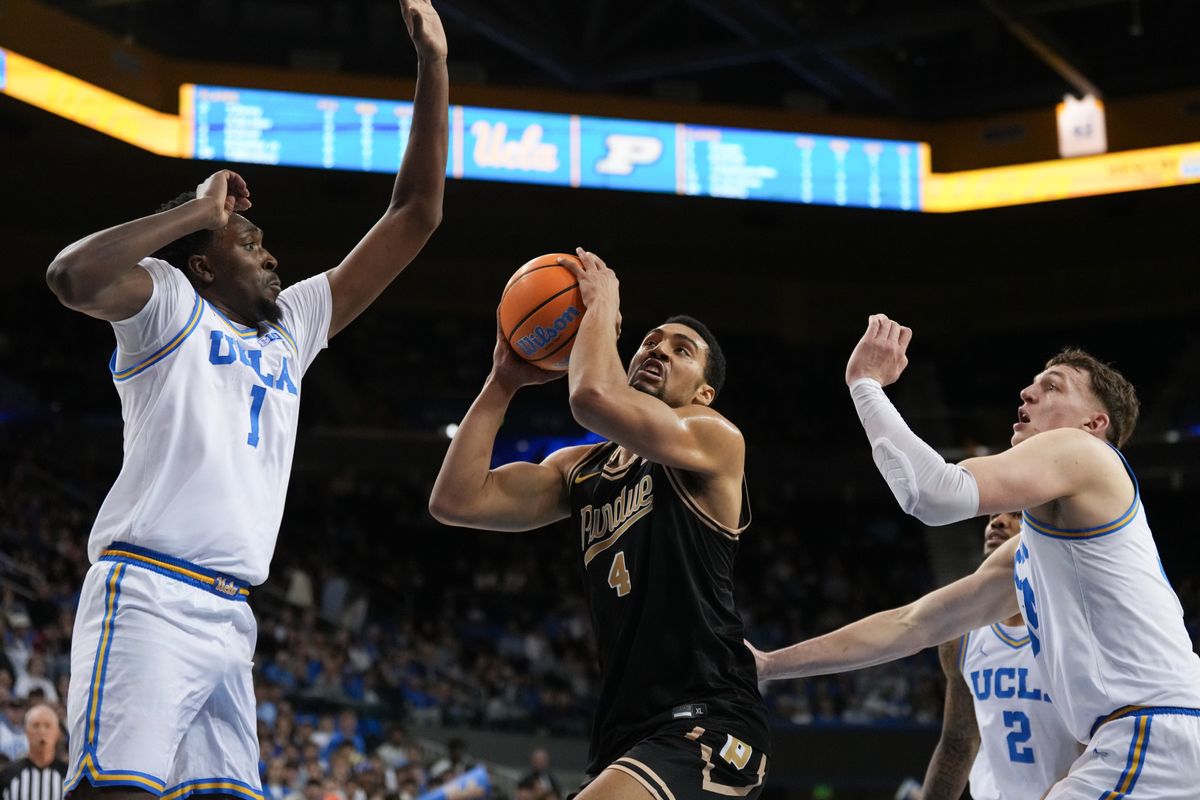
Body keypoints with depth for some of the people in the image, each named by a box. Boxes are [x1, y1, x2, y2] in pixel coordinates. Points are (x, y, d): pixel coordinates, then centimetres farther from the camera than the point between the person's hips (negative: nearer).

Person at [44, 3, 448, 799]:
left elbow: (414, 219, 22)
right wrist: (200, 208, -9)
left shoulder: (292, 327, 23)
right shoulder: (170, 303, 4)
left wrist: (433, 65, 17)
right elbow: (73, 276, -21)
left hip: (228, 616, 8)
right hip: (149, 599, -8)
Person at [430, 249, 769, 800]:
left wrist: (601, 306, -4)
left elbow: (595, 397, -21)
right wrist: (503, 383, 9)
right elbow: (456, 501, 7)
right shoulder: (579, 470, 19)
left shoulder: (715, 439, -3)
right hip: (625, 732, 8)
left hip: (705, 727, -8)